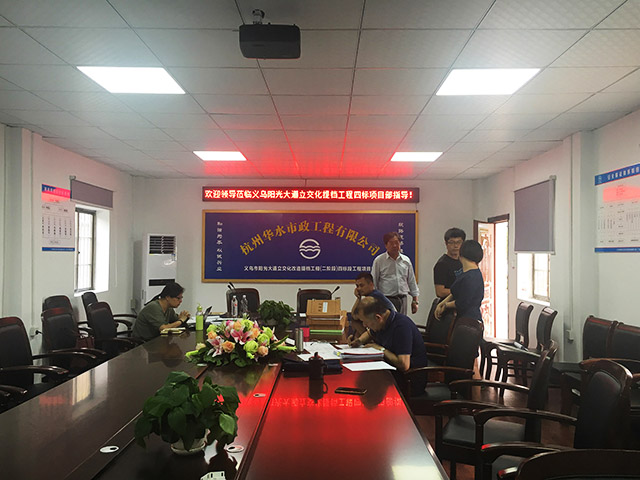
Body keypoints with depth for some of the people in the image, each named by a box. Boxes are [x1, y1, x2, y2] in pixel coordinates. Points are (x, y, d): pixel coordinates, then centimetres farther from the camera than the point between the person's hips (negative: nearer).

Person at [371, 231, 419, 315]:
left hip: (402, 299, 4)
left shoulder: (406, 260, 10)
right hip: (386, 299, -4)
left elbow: (412, 282, 16)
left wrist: (415, 301, 12)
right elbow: (373, 283, 0)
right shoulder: (379, 260, -1)